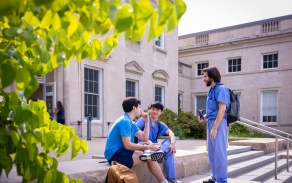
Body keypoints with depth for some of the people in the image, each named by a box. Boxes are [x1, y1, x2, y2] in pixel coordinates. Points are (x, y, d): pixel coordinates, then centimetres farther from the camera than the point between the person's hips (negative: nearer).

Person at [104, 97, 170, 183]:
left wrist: (147, 122, 13)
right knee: (150, 158, -19)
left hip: (121, 152, 10)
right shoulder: (125, 121, -17)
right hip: (115, 155, -10)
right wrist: (148, 147, -19)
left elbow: (144, 138, 16)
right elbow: (127, 145, -23)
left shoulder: (131, 123, 15)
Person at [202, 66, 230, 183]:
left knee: (219, 153, -3)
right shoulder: (211, 91, 17)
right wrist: (205, 116, 10)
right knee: (212, 153, 15)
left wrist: (214, 128, -22)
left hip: (219, 124, -9)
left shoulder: (221, 89, -11)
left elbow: (222, 109, -19)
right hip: (211, 123, 10)